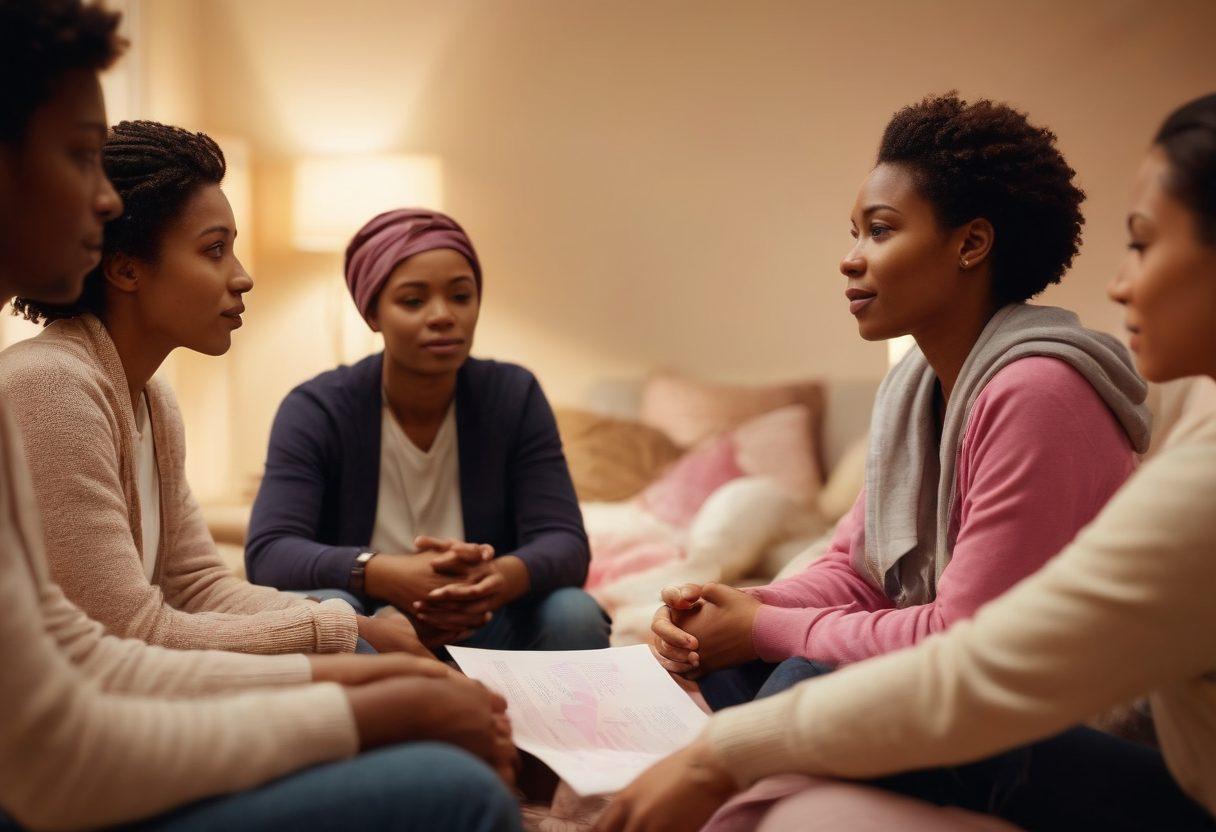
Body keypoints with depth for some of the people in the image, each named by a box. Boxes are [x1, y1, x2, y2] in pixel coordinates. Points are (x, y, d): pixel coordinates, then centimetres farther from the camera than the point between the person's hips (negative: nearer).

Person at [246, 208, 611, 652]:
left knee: (574, 614, -27)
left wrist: (505, 576, -38)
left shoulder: (515, 396, -4)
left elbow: (565, 543, -12)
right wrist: (389, 576, -42)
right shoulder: (315, 410, -9)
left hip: (480, 634, 2)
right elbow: (267, 553, -22)